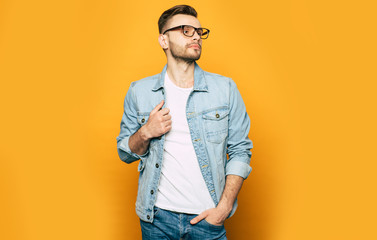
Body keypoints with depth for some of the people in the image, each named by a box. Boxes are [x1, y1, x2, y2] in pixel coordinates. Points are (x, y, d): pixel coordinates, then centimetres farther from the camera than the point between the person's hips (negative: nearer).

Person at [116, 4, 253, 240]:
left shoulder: (225, 88, -2)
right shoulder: (139, 91, 0)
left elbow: (240, 150, 0)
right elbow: (126, 153, 7)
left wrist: (224, 207, -8)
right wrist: (145, 133, -14)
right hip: (157, 216, 1)